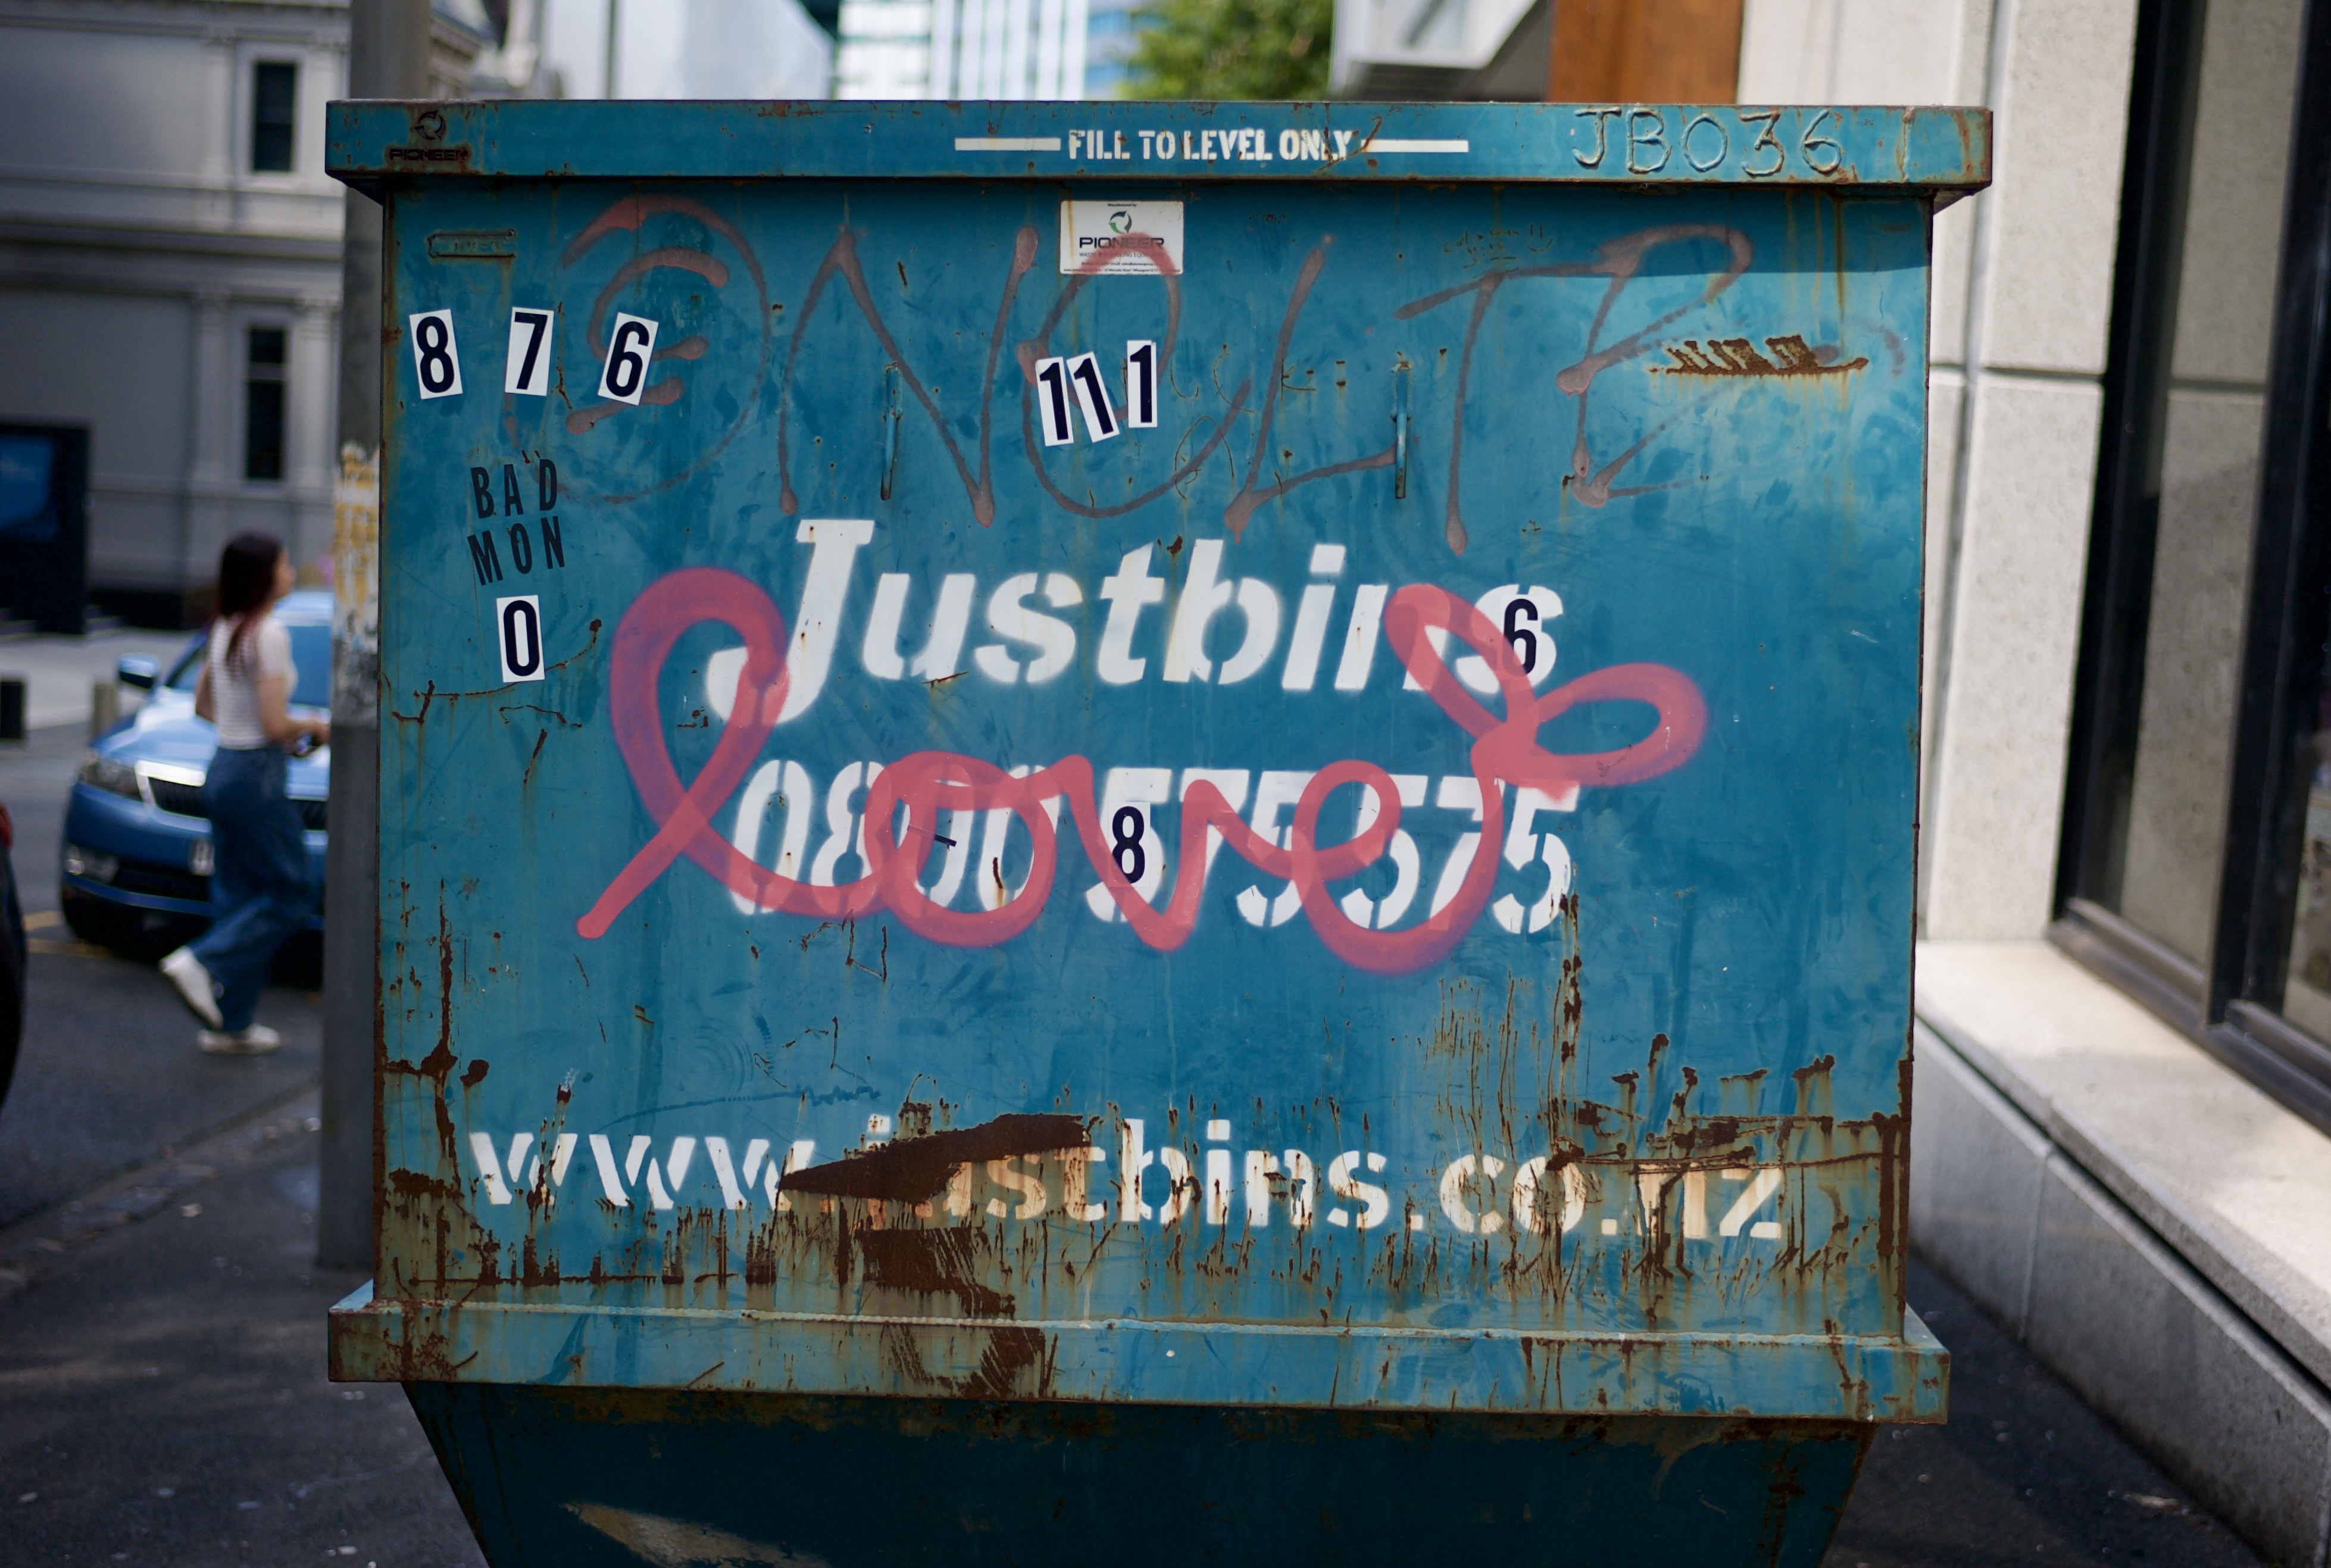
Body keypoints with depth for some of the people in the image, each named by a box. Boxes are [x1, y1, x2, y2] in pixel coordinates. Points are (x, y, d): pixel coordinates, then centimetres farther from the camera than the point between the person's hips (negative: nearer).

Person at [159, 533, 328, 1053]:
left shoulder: (224, 630, 10)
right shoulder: (270, 634, -16)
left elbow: (202, 704, 21)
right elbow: (274, 726, -19)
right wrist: (314, 727, -1)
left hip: (221, 771, 9)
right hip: (256, 775, -9)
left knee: (237, 897, 11)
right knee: (290, 895, 1)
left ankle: (231, 1025, 13)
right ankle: (203, 964, -9)